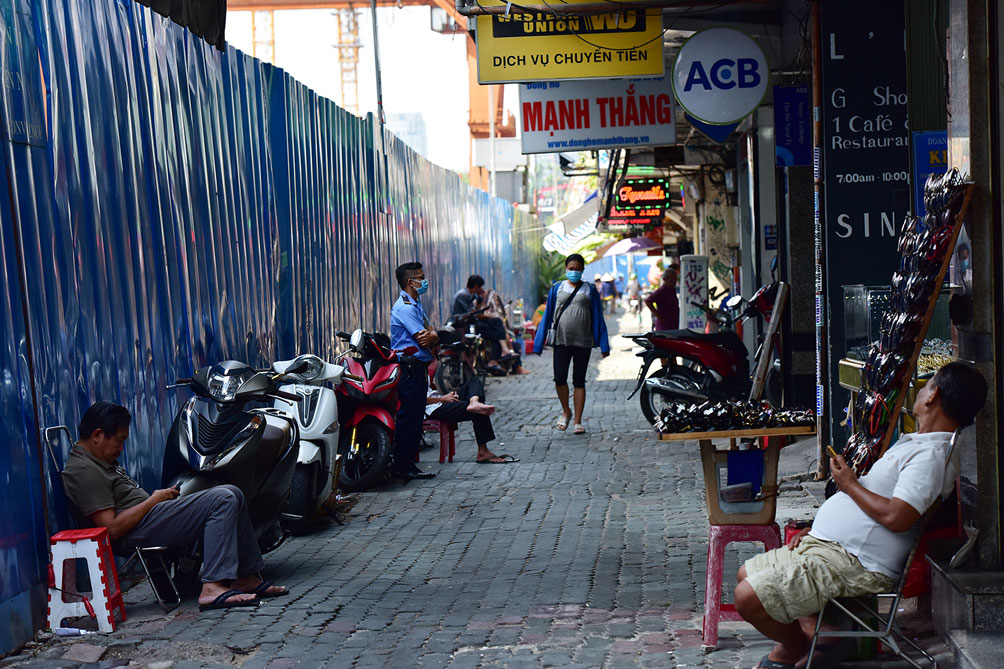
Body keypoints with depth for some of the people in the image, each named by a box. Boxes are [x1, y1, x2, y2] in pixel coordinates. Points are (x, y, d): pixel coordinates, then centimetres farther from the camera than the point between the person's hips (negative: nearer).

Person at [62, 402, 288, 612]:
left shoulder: (101, 461, 19)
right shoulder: (83, 471, -15)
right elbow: (112, 529, -22)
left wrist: (160, 495, 4)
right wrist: (154, 500, -13)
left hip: (147, 516, 11)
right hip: (138, 531, -11)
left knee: (232, 495, 8)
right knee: (223, 500, -21)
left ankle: (246, 577, 8)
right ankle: (213, 587, -28)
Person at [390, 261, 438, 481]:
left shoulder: (416, 305, 19)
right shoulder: (405, 308, -14)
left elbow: (431, 336, 13)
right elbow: (424, 341, -17)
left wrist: (431, 336, -10)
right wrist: (431, 337, 5)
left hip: (418, 369, 10)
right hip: (409, 369, -10)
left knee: (415, 417, 11)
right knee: (409, 417, -8)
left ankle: (408, 465, 16)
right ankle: (402, 467, -5)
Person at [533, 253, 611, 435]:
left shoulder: (590, 291, 6)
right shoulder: (557, 289, 8)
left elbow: (598, 318, 6)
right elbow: (548, 316, 10)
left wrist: (603, 345, 1)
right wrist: (539, 344, 6)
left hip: (583, 342, 0)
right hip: (561, 341, 0)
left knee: (579, 381, 4)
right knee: (559, 379, -7)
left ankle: (578, 421, 11)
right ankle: (566, 411, 20)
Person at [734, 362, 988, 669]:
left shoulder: (931, 455, -17)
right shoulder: (916, 444, 19)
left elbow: (896, 517, -29)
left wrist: (849, 484, -12)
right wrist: (815, 529, 16)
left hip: (852, 563, -11)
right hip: (824, 542, 12)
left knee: (747, 598, -19)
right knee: (747, 574, 17)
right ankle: (811, 625, 7)